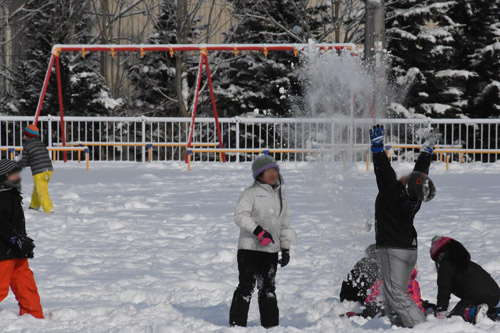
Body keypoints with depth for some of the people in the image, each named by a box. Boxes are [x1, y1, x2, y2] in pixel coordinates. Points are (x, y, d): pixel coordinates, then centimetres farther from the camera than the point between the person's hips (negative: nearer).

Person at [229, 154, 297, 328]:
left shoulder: (281, 197, 15)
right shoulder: (251, 193, -4)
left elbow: (285, 225, 21)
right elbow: (240, 215, -15)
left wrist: (286, 248, 15)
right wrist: (258, 230, -24)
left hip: (271, 250, 6)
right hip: (249, 248, -6)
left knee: (268, 288, 11)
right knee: (246, 286, -8)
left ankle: (271, 325, 16)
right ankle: (237, 324, -4)